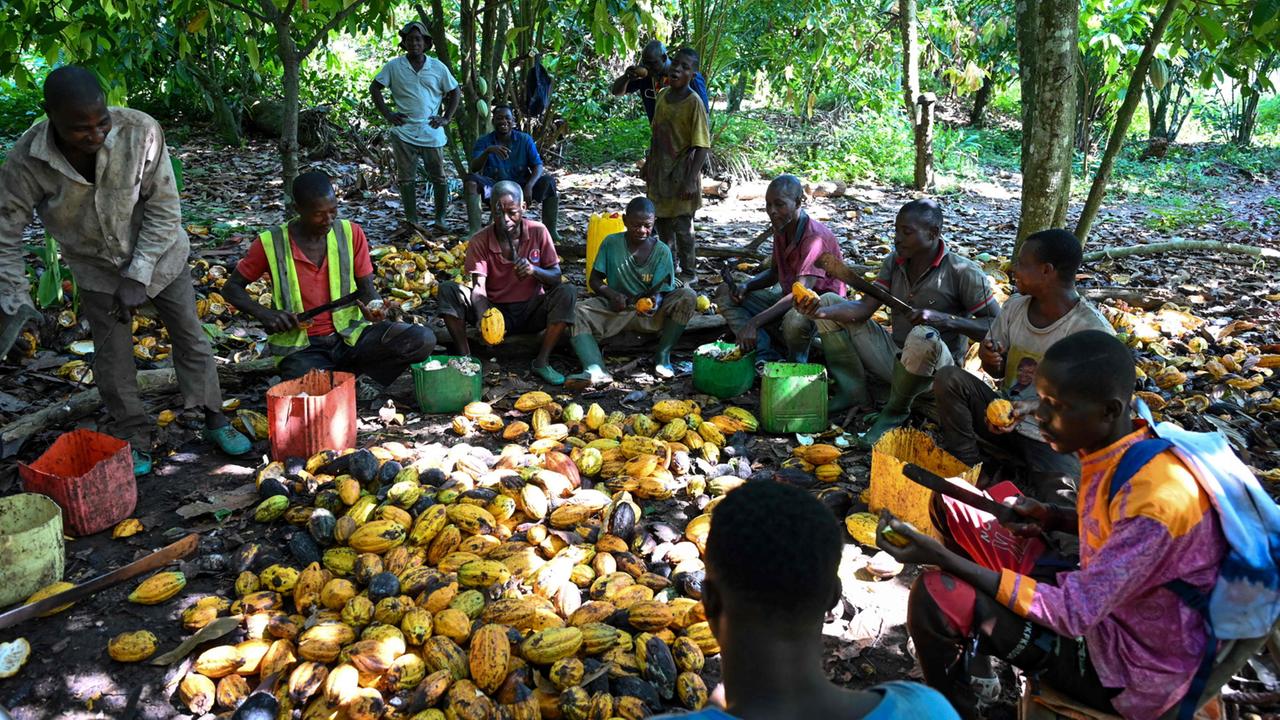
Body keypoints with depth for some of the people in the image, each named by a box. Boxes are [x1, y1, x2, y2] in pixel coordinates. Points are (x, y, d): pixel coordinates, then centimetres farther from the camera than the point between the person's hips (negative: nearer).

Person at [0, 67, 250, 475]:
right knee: (112, 358, 6)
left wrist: (138, 277, -21)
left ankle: (213, 420, 25)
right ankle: (133, 438, 23)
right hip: (97, 269, 1)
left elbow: (165, 211, -21)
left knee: (191, 338, 8)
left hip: (159, 256, 0)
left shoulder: (140, 131, -29)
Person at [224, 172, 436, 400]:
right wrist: (265, 314, -12)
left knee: (423, 339, -21)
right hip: (301, 347, -2)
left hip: (350, 336, 3)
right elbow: (232, 288, 6)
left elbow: (367, 288, 5)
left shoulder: (351, 233, 1)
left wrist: (373, 307, -19)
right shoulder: (271, 243, -4)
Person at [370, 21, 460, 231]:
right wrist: (387, 114, -1)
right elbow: (374, 88, 7)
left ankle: (440, 218, 14)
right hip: (404, 132, 0)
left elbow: (453, 92, 13)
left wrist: (446, 118, 2)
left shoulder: (438, 67, 5)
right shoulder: (394, 67, 3)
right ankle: (411, 220, 13)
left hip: (432, 133, 1)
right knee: (406, 178, 3)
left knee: (439, 176, 3)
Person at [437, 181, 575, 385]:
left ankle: (542, 361, -24)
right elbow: (479, 287, -21)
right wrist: (484, 320, -42)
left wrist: (534, 270, -31)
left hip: (531, 311, 0)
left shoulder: (538, 232, -8)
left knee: (566, 292, -29)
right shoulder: (479, 241, -10)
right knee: (447, 290, -21)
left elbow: (556, 278, -7)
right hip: (496, 310, 0)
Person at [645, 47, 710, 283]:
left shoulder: (694, 103, -17)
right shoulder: (662, 95, 4)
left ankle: (689, 272, 16)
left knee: (682, 226, 0)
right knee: (662, 221, 18)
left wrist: (691, 180, -22)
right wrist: (648, 163, 17)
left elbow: (702, 146, -18)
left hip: (681, 173, -7)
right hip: (660, 171, 7)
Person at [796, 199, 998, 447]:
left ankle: (895, 412, -13)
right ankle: (854, 395, -6)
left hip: (937, 368, -6)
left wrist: (946, 319, -30)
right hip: (894, 356, 6)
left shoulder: (963, 272, -16)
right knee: (830, 302, -2)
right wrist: (821, 312, -25)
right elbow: (864, 308, -7)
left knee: (924, 336, -42)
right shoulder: (895, 261, 2)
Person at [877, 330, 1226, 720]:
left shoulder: (1155, 499, -32)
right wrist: (1051, 517, -5)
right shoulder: (1120, 445, -6)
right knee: (955, 508, 4)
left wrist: (944, 558, -33)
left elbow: (1075, 614, -30)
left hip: (1127, 668, -8)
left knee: (937, 595, -22)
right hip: (1101, 599, 9)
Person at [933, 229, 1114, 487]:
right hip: (1005, 415, 5)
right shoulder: (1015, 306, 0)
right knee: (948, 377, -18)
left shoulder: (1092, 330, -18)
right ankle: (968, 467, -7)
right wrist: (990, 360, -14)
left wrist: (1031, 407, -35)